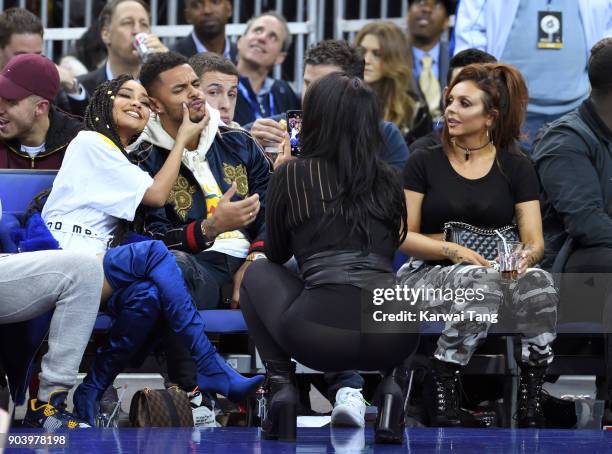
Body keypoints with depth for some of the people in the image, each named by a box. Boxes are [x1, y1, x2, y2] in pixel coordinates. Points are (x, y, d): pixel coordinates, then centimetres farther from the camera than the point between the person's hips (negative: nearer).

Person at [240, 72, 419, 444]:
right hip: (392, 338, 2)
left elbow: (277, 254, 24)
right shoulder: (389, 180, 17)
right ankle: (391, 384, 12)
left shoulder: (292, 174, 8)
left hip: (318, 335, -2)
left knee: (259, 272, 30)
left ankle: (281, 385, 9)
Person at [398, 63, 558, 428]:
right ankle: (443, 382, -27)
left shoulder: (517, 167, 10)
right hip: (429, 274, -2)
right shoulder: (425, 162, 7)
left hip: (499, 268, 2)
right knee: (482, 280, -38)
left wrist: (527, 255, -22)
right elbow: (404, 236, 1)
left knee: (538, 282, -34)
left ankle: (533, 392, -27)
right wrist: (453, 251, -17)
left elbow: (535, 239, 3)